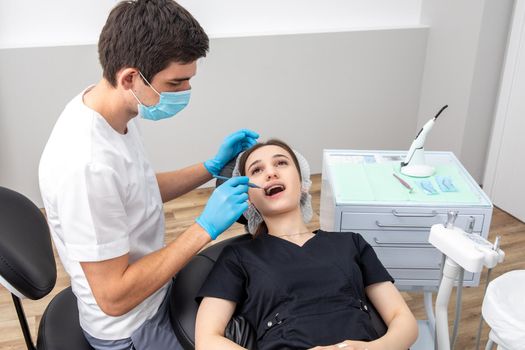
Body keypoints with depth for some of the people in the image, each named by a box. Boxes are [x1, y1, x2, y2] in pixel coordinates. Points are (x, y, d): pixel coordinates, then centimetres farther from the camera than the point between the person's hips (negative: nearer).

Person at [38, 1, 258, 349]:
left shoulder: (113, 111, -10)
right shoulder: (85, 164, -37)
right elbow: (114, 297, -30)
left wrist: (213, 167, -4)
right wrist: (206, 227, -29)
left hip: (155, 284, 7)